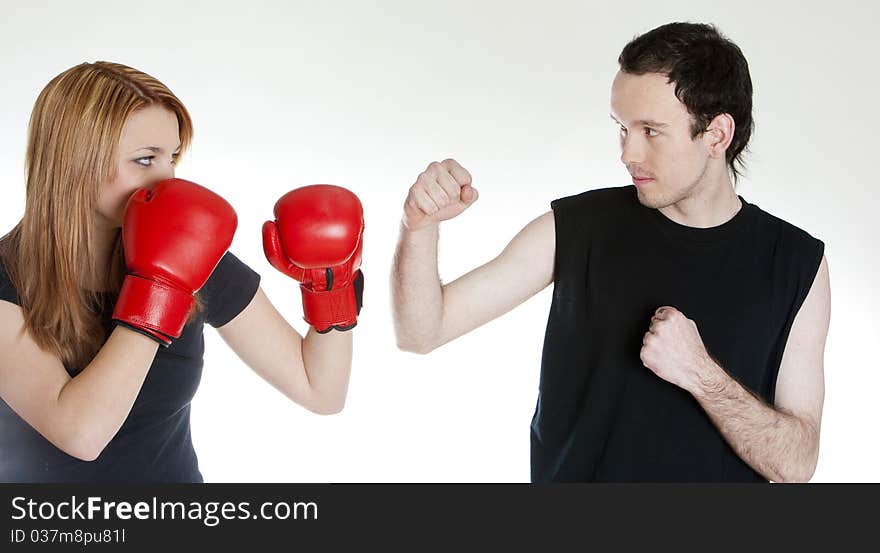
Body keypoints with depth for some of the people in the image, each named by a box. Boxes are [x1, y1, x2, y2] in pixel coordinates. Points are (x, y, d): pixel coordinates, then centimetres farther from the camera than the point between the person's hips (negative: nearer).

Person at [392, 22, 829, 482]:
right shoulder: (574, 229, -10)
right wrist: (420, 225, -26)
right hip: (568, 473, 1)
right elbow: (421, 332, -11)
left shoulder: (796, 263, -11)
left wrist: (699, 373, -26)